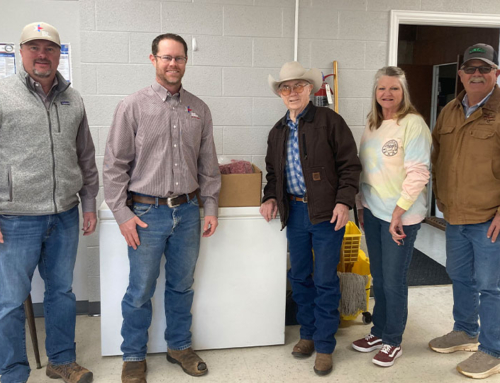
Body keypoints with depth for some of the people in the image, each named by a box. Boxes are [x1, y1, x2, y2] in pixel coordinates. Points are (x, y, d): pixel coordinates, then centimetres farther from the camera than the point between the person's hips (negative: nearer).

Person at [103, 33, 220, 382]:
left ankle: (180, 346, 34)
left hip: (187, 212, 4)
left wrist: (211, 206, 7)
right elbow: (115, 164, -5)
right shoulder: (133, 106, -4)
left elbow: (208, 164, 11)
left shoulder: (199, 109, 7)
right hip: (147, 213, -3)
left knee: (182, 285, 15)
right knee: (141, 291, 6)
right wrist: (122, 213, -9)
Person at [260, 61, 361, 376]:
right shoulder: (278, 132, 13)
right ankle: (308, 333, 31)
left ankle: (324, 346, 15)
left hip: (327, 213, -5)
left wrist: (344, 201, -16)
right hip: (294, 211, 6)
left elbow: (350, 165, -7)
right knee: (299, 276, 14)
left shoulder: (330, 121, -5)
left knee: (325, 281, 1)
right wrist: (270, 197, 5)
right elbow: (273, 171, 21)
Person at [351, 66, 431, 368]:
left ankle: (393, 341, 20)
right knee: (378, 277, 15)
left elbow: (418, 173, -17)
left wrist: (399, 213, -18)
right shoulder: (372, 125, 10)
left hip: (401, 215, -6)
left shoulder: (413, 123, -12)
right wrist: (361, 205, 12)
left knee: (394, 280, 3)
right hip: (373, 212, 7)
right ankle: (379, 331, 30)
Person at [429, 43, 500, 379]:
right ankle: (465, 332, 40)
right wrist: (440, 195, 14)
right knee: (460, 277, 20)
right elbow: (437, 154, 20)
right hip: (455, 215, 7)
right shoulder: (450, 111, 10)